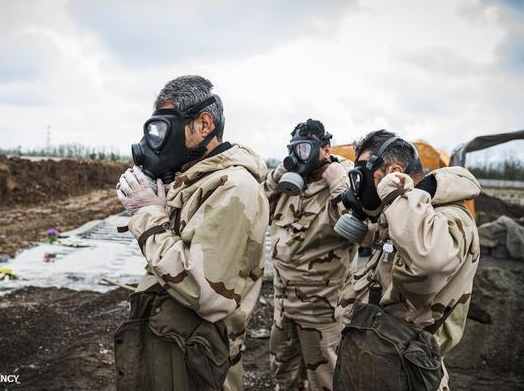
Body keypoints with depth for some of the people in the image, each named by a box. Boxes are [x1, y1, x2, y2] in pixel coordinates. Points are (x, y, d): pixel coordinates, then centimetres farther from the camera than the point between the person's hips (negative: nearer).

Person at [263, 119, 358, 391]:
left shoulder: (343, 185, -15)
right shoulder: (289, 185, 6)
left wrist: (336, 179, -26)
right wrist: (277, 175, 1)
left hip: (320, 302, -7)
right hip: (283, 298, 7)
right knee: (283, 368, 25)